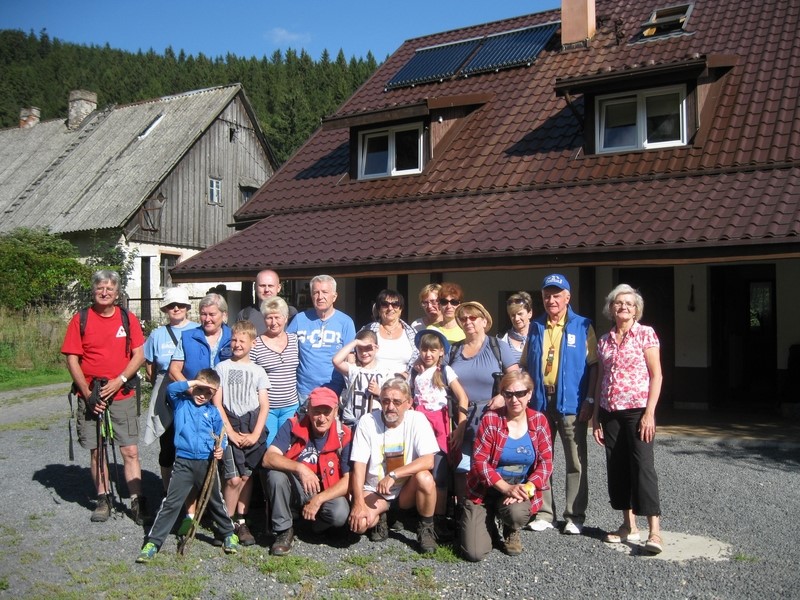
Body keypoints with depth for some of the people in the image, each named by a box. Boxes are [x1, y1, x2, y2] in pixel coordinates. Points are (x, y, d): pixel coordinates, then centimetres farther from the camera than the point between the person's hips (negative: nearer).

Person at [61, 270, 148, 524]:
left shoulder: (128, 319, 3)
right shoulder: (81, 319, 1)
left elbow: (139, 355, 0)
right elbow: (72, 359, -1)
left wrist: (119, 381, -13)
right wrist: (88, 393, -8)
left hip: (122, 395, 0)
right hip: (91, 396, 1)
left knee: (130, 450, -3)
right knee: (96, 450, 9)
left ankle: (137, 502, 5)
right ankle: (103, 500, 23)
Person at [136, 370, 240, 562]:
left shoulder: (213, 412, 7)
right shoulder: (181, 403, 2)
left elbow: (219, 438, 12)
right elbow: (171, 388, -18)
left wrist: (219, 449, -8)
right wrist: (193, 382, -19)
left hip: (207, 463, 2)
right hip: (183, 462, -2)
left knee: (215, 501, 15)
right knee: (171, 503, -4)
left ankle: (229, 533, 32)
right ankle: (153, 542, 4)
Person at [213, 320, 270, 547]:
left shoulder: (258, 371, 9)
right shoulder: (222, 367, 5)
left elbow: (264, 405, 6)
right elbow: (217, 403, 1)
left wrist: (255, 434, -5)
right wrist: (231, 432, -7)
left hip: (253, 428, 2)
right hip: (230, 427, -2)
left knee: (246, 476, 4)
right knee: (234, 479, -9)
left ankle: (241, 522, 16)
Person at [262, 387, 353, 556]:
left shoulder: (344, 436, -14)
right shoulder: (293, 426, -14)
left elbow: (349, 480, -15)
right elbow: (268, 459, -24)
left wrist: (318, 500, -25)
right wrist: (300, 468, -39)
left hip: (326, 492, 0)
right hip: (294, 490, 1)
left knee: (340, 514, -31)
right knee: (276, 474, -30)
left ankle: (306, 517, 4)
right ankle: (284, 530, -10)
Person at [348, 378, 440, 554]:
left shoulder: (417, 419, -12)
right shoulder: (367, 422, -11)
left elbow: (428, 461, -22)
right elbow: (359, 465, -12)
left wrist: (393, 475, -30)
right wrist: (359, 502, -21)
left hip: (406, 490, 0)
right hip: (374, 491, 0)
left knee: (425, 478, -32)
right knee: (359, 523, -28)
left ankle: (426, 529, -6)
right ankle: (380, 518, 9)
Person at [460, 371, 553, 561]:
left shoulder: (539, 420, -2)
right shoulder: (491, 419, -10)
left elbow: (546, 462, -3)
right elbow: (479, 461, -13)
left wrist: (528, 487, -20)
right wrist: (506, 488, -23)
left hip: (520, 489, 2)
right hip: (486, 490, -2)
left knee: (517, 513, -34)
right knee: (474, 553, -14)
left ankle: (511, 531, 5)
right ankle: (488, 519, 21)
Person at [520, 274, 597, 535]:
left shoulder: (582, 326, 1)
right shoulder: (536, 327, 11)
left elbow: (593, 365, -2)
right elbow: (524, 365, 14)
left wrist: (589, 399, -9)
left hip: (571, 403, -3)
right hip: (539, 402, 3)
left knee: (576, 462, 4)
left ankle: (575, 516, 15)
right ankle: (544, 513, 19)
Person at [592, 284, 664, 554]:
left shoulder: (646, 334, -2)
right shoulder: (605, 340, 11)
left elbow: (656, 375, -5)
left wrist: (649, 412, -13)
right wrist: (596, 416, 11)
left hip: (637, 410, -5)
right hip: (610, 412, 5)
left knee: (642, 466, -9)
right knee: (617, 468, 7)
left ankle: (654, 531, -5)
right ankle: (629, 526, 18)